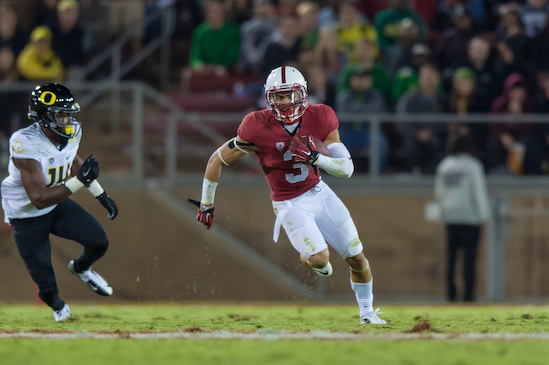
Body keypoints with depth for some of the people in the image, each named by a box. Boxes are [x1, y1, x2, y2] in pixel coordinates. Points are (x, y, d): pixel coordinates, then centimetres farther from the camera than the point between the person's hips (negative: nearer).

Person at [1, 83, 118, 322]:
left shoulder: (71, 133, -12)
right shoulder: (25, 144, -34)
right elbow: (39, 199, -37)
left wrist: (101, 195, 17)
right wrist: (80, 181, -44)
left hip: (58, 206, 6)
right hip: (27, 218, -6)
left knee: (98, 241, -12)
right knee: (46, 284, -3)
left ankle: (81, 268, 25)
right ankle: (56, 304, 36)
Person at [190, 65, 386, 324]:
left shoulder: (320, 118, -13)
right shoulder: (259, 127, -22)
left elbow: (347, 168, -11)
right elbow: (217, 160, -10)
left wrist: (315, 157, -30)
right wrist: (206, 204, 0)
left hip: (319, 193, 4)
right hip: (290, 205, -4)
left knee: (357, 259, 8)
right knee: (319, 259, -24)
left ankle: (367, 312, 34)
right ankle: (308, 255, 15)